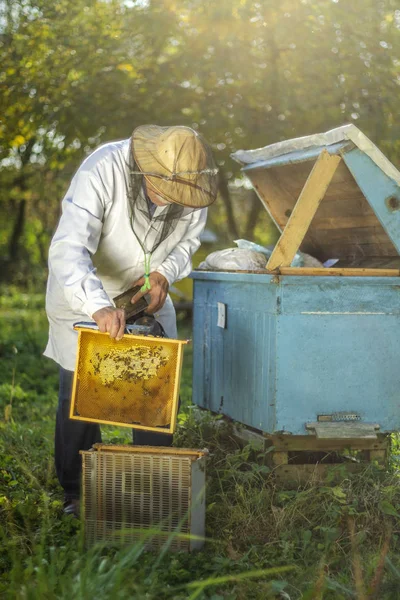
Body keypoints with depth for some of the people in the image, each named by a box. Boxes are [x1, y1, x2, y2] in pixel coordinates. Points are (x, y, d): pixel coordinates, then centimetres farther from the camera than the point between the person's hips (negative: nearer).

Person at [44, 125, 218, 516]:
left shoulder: (192, 183, -17)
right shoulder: (102, 170, -34)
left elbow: (188, 238, 2)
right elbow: (68, 249, -43)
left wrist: (165, 273, -18)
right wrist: (99, 306, -57)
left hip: (147, 292, 4)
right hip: (81, 293, -4)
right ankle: (77, 493, 15)